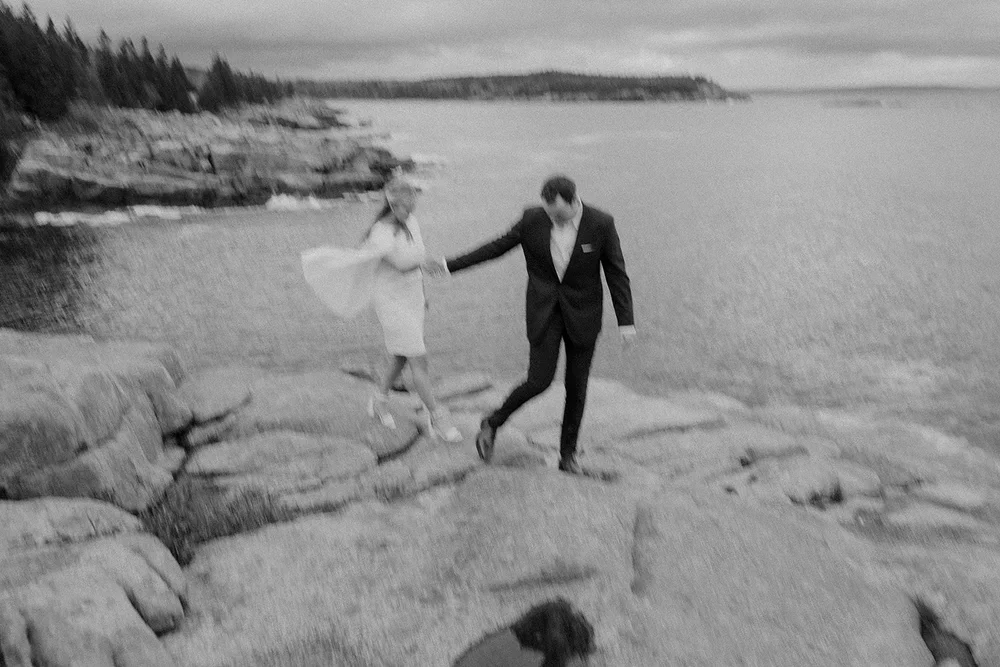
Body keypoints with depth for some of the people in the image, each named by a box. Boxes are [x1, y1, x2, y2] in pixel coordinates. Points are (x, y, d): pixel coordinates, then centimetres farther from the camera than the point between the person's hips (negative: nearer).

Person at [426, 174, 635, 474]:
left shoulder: (601, 223, -13)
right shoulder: (533, 219, -10)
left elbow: (616, 272, -7)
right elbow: (498, 246, 0)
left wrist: (626, 321, -9)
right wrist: (451, 265, -1)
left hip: (583, 314, 1)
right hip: (543, 311, 0)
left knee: (576, 386, 5)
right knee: (539, 380, -9)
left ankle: (568, 453, 22)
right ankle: (493, 422, 16)